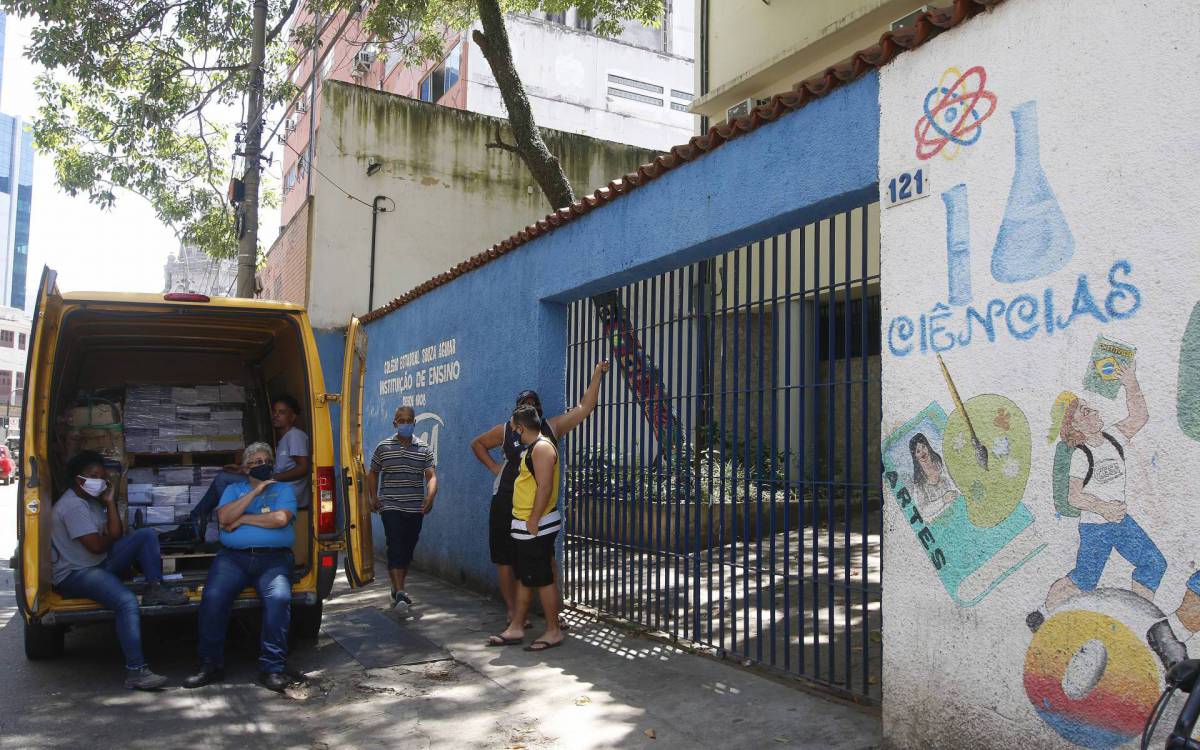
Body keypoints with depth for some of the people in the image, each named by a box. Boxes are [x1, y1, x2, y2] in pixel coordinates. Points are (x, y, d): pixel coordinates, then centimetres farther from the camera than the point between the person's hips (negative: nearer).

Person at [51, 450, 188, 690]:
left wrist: (110, 503, 0)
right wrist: (109, 536, 2)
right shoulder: (73, 505, -17)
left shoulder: (92, 501, 14)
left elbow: (116, 534, 8)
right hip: (74, 574, -10)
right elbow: (96, 546, -21)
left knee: (146, 535, -2)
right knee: (127, 602, -33)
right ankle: (135, 672, -33)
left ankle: (154, 589, -8)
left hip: (100, 564, 10)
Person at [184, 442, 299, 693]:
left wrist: (243, 519, 0)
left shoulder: (283, 489, 15)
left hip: (273, 558, -2)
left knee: (279, 598, -30)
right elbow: (224, 518, 0)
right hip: (234, 557, 2)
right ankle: (211, 665, -10)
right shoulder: (233, 489, 21)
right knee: (213, 597, -26)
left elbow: (280, 518, -6)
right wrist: (255, 492, -2)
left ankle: (271, 668, -22)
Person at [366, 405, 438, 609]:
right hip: (391, 507, -2)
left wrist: (430, 497, -24)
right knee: (395, 547, -14)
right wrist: (374, 497, 2)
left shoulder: (424, 450, 4)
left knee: (408, 550, 11)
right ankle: (399, 592, -18)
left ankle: (397, 588, 29)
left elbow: (431, 476, -5)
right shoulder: (383, 447, 4)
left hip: (415, 509, 2)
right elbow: (373, 473, 15)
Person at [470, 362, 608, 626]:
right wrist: (494, 467, 7)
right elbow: (477, 443, 20)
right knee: (505, 558, 5)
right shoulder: (506, 431, 5)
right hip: (507, 501, 0)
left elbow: (585, 407, 1)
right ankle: (511, 610, 17)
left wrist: (597, 375, -1)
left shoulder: (552, 427, 4)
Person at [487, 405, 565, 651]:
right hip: (524, 528, 10)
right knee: (523, 578, 14)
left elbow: (545, 487, -23)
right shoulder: (533, 448, 16)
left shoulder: (542, 447, -16)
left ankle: (553, 632, 7)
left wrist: (533, 522, -22)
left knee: (543, 579, -2)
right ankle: (516, 628, 22)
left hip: (536, 528, -10)